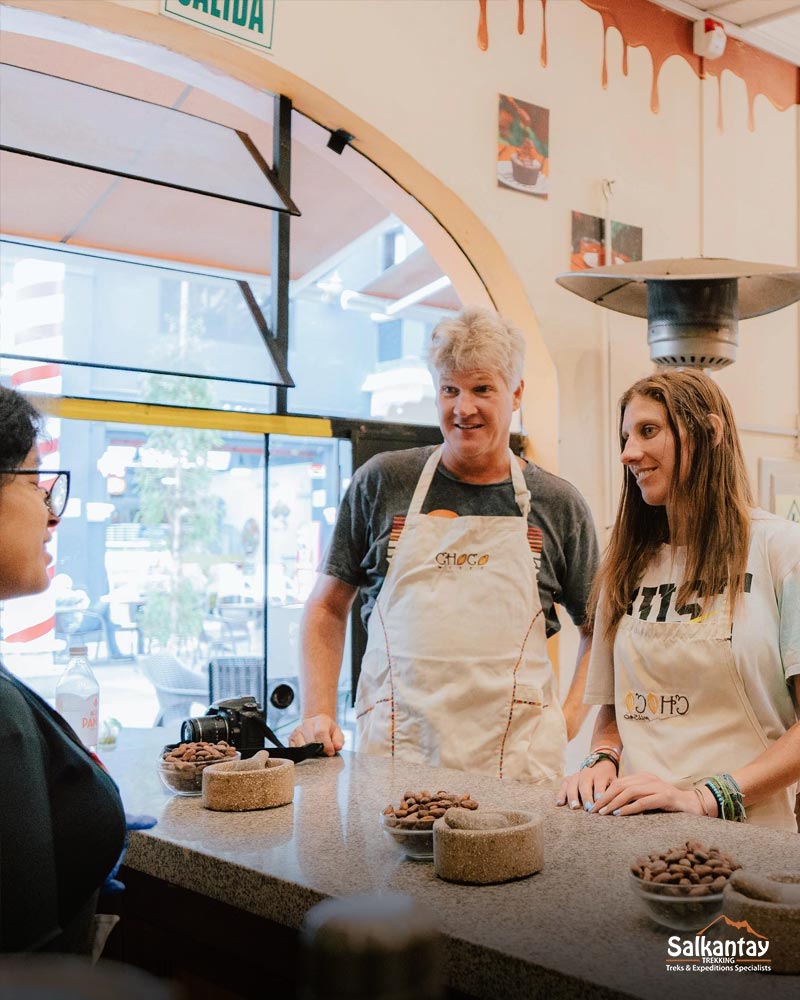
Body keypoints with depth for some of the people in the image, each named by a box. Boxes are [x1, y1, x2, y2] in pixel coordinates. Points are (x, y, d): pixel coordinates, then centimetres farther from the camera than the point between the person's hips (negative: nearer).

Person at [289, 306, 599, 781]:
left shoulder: (558, 503, 6)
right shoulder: (382, 482, 5)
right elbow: (328, 606, 11)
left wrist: (570, 718, 2)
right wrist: (319, 714, 1)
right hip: (392, 747, 0)